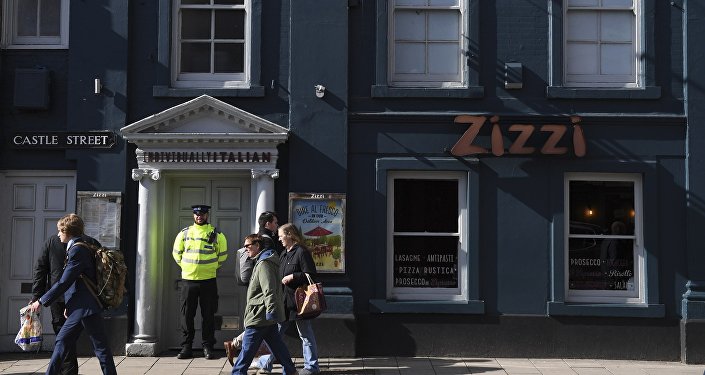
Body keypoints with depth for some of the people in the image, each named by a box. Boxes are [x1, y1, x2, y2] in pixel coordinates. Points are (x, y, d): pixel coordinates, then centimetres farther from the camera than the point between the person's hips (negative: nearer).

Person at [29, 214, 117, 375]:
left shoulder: (77, 250, -14)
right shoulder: (82, 247, 16)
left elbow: (64, 282, -16)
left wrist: (42, 301, -9)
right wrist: (70, 306, 19)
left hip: (86, 307, -10)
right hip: (80, 308, 10)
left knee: (101, 347, -4)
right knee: (62, 341, 13)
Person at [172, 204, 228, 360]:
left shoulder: (216, 234, 1)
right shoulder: (184, 233, 6)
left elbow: (223, 254, 11)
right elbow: (176, 252, 17)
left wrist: (212, 267, 8)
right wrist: (185, 266, 10)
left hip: (208, 280, -1)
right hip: (188, 279, 2)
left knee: (208, 315, 2)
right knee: (186, 315, 4)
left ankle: (208, 347, 11)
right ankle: (186, 347, 12)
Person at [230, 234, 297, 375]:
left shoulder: (264, 263, -16)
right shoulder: (264, 261, 17)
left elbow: (269, 290, -24)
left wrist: (270, 310, -28)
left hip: (260, 315, -10)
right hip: (268, 316, 10)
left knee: (248, 347, -2)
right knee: (276, 343, 12)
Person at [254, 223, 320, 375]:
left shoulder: (302, 252, -12)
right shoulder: (284, 254, 15)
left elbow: (311, 276, -17)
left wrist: (293, 277, -19)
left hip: (298, 300, -9)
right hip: (284, 300, 9)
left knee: (305, 334, 2)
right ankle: (266, 362, 23)